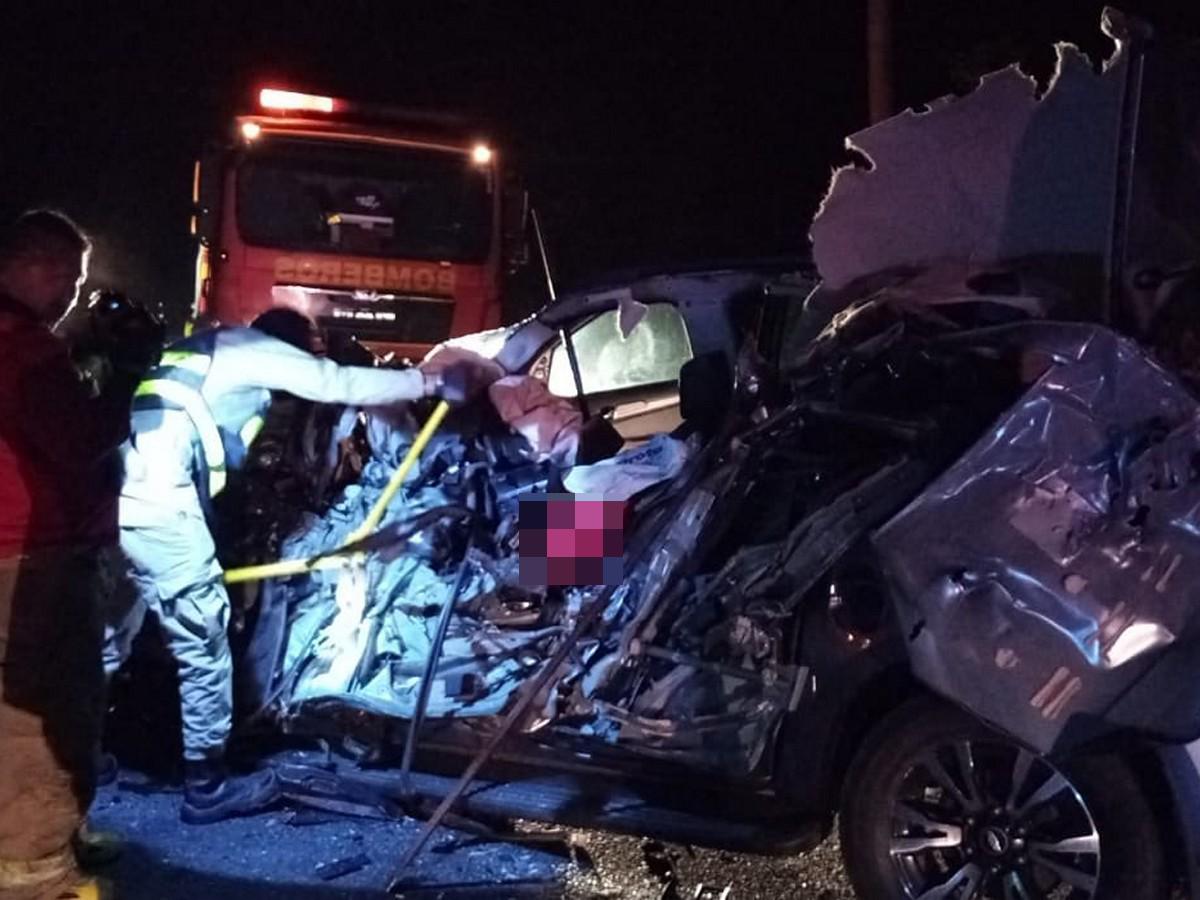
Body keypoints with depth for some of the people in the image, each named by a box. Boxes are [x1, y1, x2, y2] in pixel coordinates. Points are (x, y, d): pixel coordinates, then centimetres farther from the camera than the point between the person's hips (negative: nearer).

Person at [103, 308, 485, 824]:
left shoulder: (203, 356, 30)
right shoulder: (253, 350, 5)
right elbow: (340, 384, 1)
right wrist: (432, 382, 6)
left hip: (115, 496, 9)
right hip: (157, 505, -9)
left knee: (107, 640, 21)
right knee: (203, 639, 0)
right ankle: (207, 786, 8)